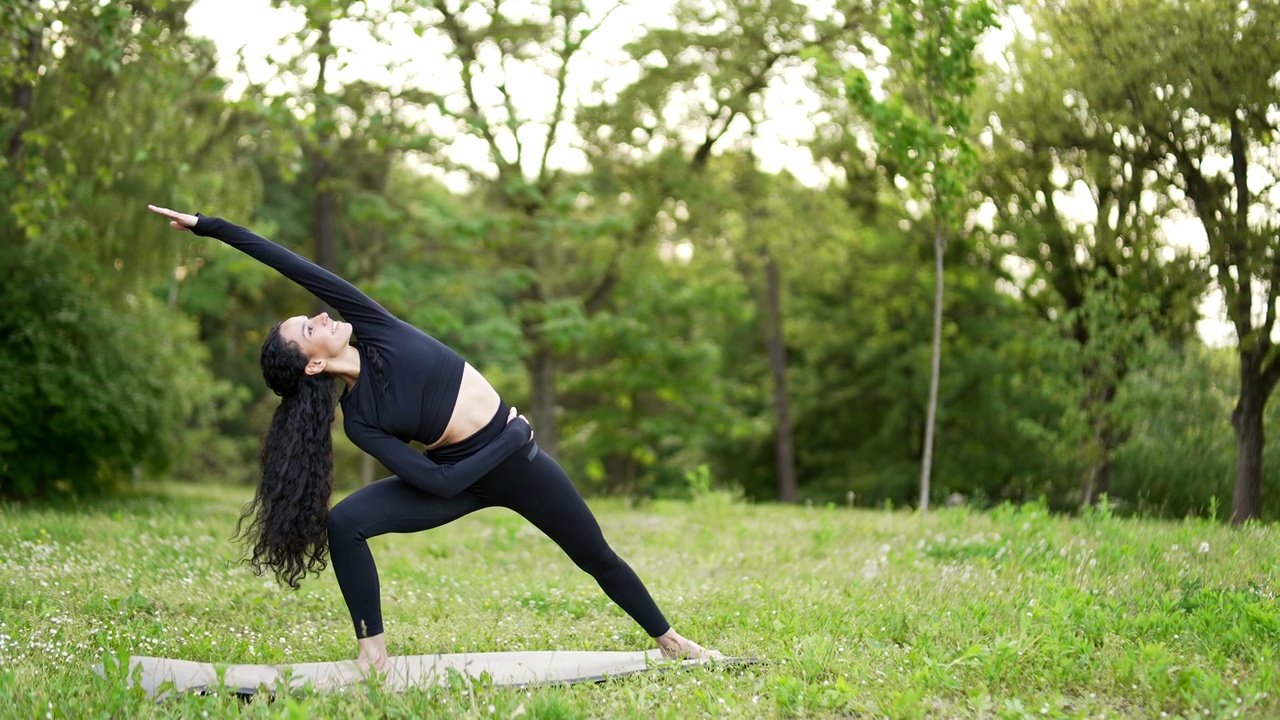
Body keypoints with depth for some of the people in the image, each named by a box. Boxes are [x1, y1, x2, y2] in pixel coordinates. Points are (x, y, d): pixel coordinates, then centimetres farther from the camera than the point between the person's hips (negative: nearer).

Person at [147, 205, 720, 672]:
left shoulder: (375, 331, -11)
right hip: (460, 477, -2)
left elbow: (293, 265, -17)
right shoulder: (357, 419, -17)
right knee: (343, 522, -24)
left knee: (597, 557, 15)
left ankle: (670, 640, 37)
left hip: (516, 460, 2)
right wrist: (516, 436, -18)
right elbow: (438, 482, -22)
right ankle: (373, 655, -15)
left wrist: (207, 225, -13)